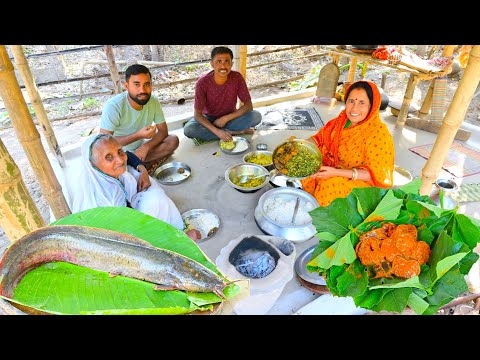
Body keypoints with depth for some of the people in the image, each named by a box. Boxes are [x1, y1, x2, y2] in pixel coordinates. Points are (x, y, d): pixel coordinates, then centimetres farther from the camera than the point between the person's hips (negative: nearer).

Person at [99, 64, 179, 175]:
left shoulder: (153, 102, -11)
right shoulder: (113, 106, -25)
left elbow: (163, 131, -5)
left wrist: (146, 146, -23)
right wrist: (138, 135, -34)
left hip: (140, 148, 5)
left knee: (173, 140, -15)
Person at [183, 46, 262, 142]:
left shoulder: (237, 77, -18)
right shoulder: (202, 82, -22)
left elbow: (249, 105, -14)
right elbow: (197, 114, -22)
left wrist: (226, 118, -23)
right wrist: (217, 131, -36)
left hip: (230, 117, 1)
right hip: (209, 118, 0)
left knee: (256, 116, -24)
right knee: (188, 129, -31)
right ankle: (232, 132, -21)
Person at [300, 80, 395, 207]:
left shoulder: (378, 134, -23)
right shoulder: (343, 119, -5)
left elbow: (377, 174, -22)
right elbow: (321, 138, 5)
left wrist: (336, 172, -31)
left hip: (361, 182, -6)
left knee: (331, 184, -31)